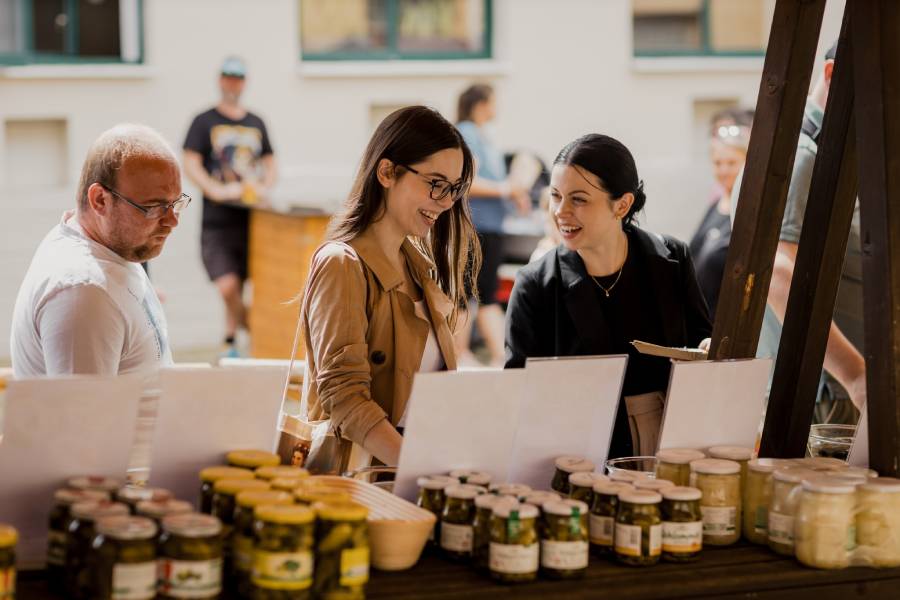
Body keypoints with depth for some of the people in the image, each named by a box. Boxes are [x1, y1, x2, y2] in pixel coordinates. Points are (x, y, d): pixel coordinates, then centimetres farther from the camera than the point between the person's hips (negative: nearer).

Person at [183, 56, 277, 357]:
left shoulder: (256, 124, 15)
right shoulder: (204, 122, 2)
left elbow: (270, 165, 20)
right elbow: (190, 165, -6)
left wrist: (264, 187, -2)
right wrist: (217, 190, -20)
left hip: (251, 219, 4)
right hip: (217, 221, -4)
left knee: (238, 285, 7)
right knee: (227, 286, -16)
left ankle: (229, 344, 20)